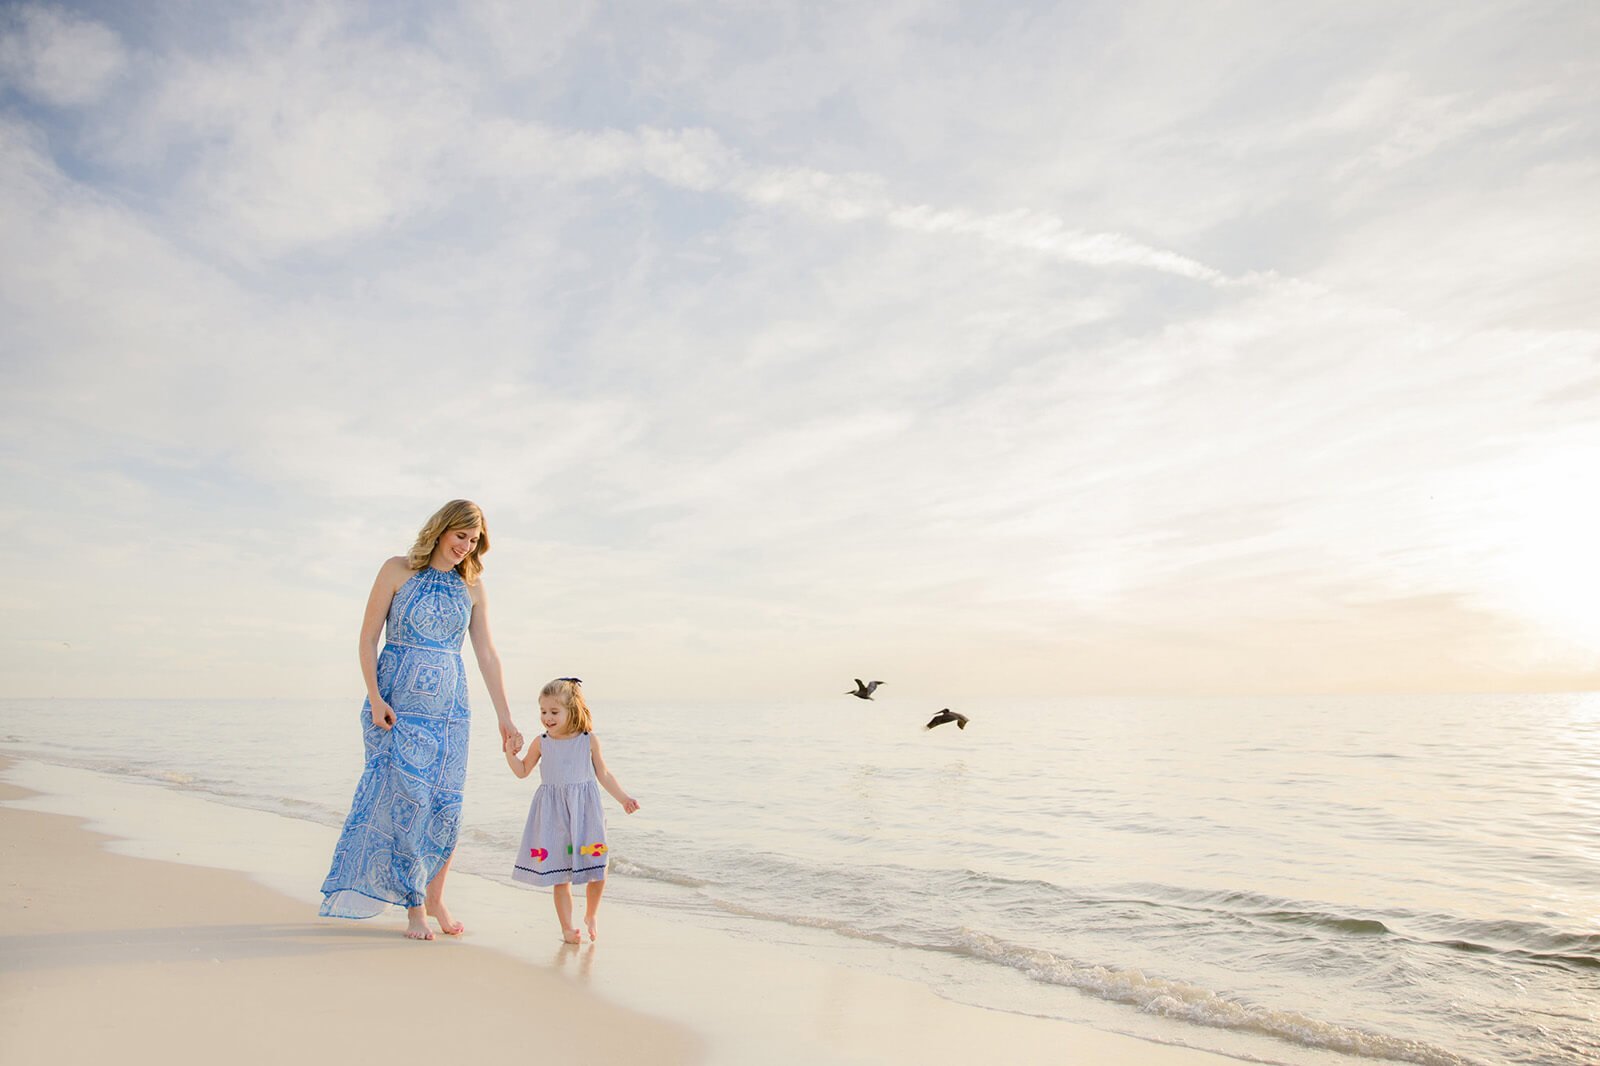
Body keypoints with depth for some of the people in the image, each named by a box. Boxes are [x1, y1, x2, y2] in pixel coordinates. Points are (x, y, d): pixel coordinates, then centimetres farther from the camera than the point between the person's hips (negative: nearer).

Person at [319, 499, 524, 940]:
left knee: (446, 804, 3)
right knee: (408, 799, -4)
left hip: (449, 706, 3)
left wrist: (504, 717, 3)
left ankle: (434, 897, 21)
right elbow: (368, 638, -2)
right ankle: (414, 908, 9)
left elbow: (487, 654, 6)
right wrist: (375, 698, -11)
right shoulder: (399, 570, -2)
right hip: (399, 702, -3)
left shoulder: (472, 586, 7)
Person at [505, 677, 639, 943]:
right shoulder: (541, 742, 0)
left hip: (584, 810, 0)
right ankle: (567, 926, 20)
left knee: (598, 870, 0)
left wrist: (623, 798, 4)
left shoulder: (589, 740, -3)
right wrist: (510, 753, -3)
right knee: (561, 875, 3)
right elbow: (523, 771, 13)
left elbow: (603, 775, 7)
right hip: (554, 814, 0)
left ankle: (590, 916, 27)